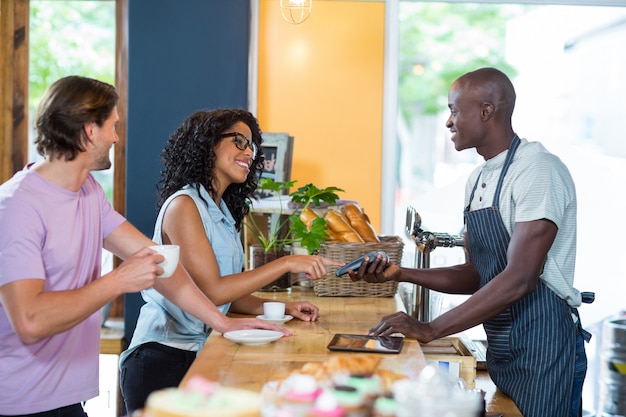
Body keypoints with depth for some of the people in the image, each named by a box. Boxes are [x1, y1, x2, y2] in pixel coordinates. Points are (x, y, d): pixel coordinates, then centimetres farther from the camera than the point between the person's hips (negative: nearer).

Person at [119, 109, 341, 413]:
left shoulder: (222, 212, 12)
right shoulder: (184, 205, -13)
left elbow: (228, 292, 11)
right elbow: (211, 290, -18)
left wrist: (280, 308, -2)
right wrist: (287, 264, -18)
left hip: (198, 354, 8)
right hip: (163, 357, -8)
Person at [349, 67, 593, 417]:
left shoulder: (538, 170, -17)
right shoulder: (477, 180, 11)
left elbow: (520, 279, -24)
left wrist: (431, 330, -23)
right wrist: (403, 274, 1)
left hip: (542, 346, -8)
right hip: (500, 347, 8)